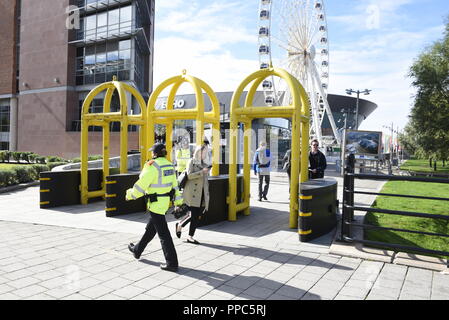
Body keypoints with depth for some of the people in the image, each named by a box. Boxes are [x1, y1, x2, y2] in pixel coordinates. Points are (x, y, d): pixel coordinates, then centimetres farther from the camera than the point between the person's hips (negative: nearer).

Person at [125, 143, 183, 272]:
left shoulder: (152, 166, -18)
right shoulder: (169, 165, 7)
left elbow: (141, 185, -15)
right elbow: (174, 184, 10)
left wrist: (130, 194, 2)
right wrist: (178, 202, 15)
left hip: (156, 203, -9)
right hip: (165, 201, 9)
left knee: (163, 233, -3)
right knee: (150, 229, 24)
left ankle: (172, 263, 2)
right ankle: (137, 250, 44)